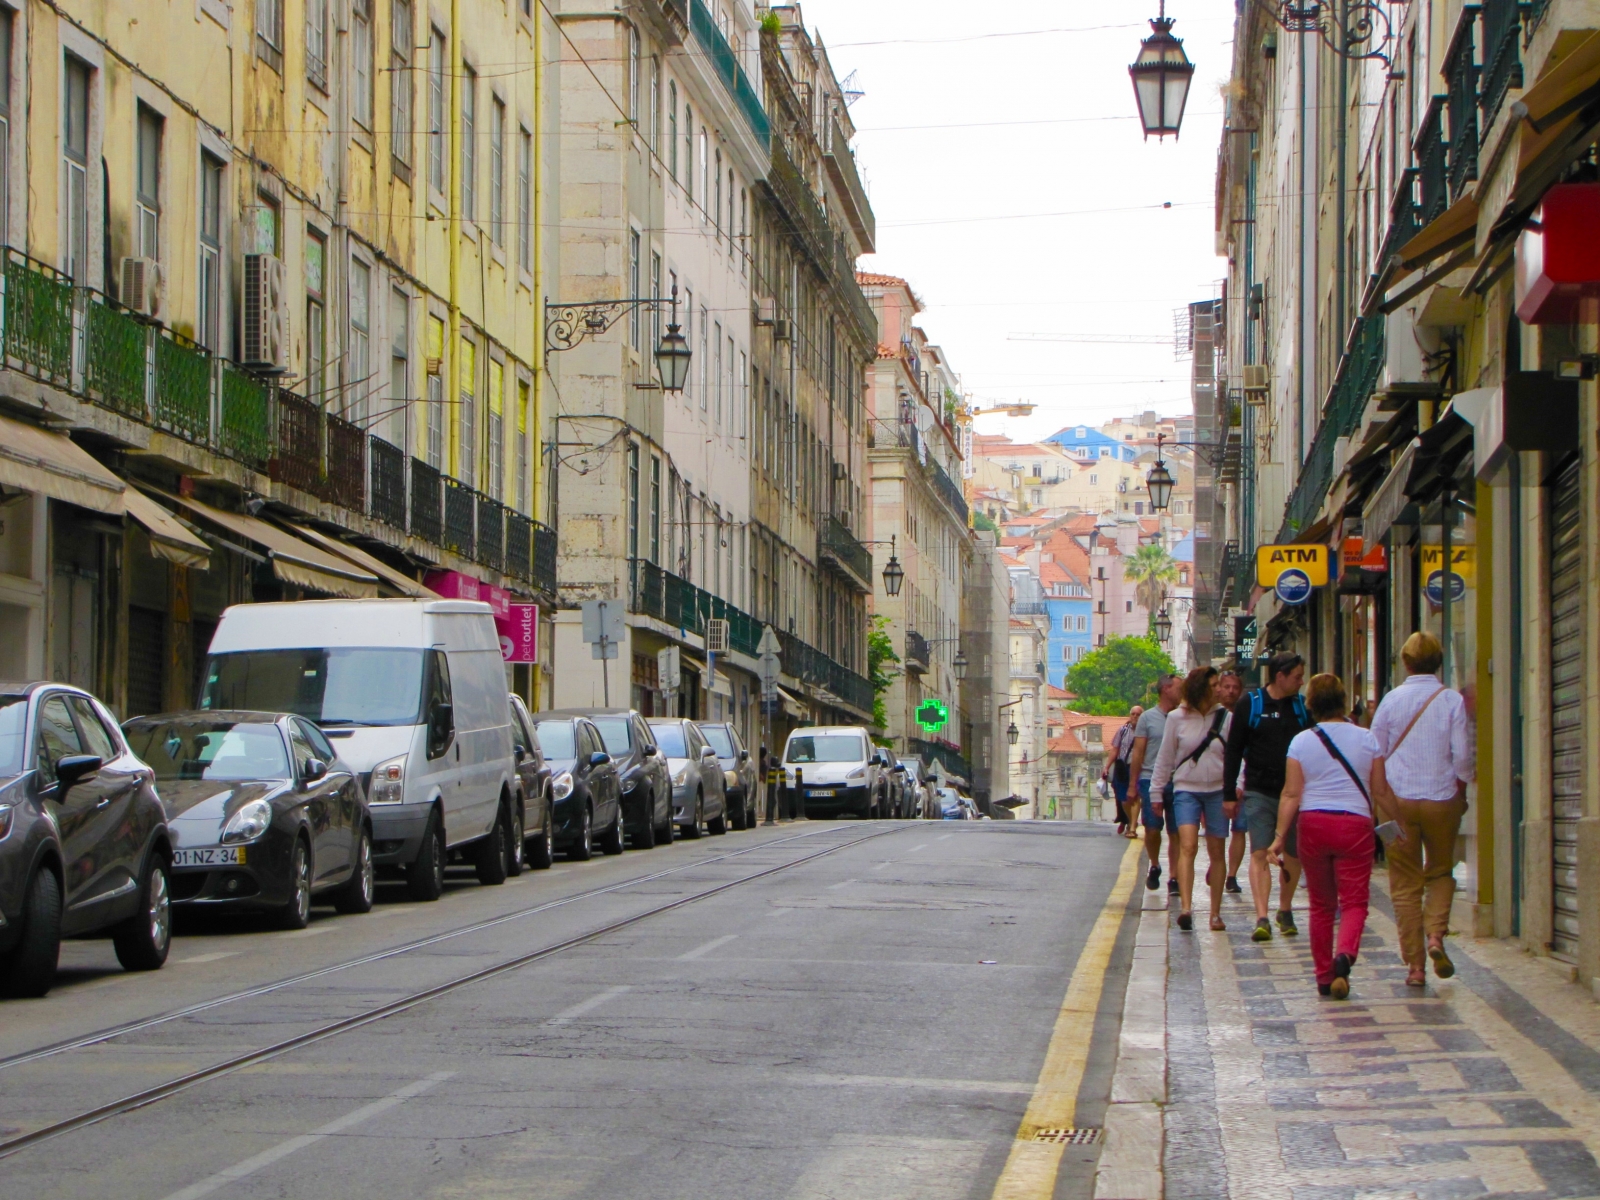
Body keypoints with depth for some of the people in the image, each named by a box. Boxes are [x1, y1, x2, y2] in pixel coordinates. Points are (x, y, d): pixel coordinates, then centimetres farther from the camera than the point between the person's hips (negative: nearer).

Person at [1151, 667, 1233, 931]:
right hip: (1186, 790, -2)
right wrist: (1156, 792, 8)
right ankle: (1185, 907, -26)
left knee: (1217, 852, 5)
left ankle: (1215, 913, 13)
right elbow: (1165, 758, 7)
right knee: (1188, 846, -18)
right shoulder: (1177, 719, 1)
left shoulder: (1226, 718, 3)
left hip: (1218, 791, 2)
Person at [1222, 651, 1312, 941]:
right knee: (1260, 853, -11)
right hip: (1259, 793, -3)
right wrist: (1230, 793, -1)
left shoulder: (1303, 706, 7)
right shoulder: (1249, 704, 0)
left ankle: (1285, 911, 25)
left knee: (1293, 854, 8)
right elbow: (1233, 751, 3)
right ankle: (1262, 918, -17)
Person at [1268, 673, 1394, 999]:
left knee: (1321, 904, 12)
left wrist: (1280, 836, 0)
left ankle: (1324, 977, 16)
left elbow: (1291, 794, -3)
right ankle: (1345, 954, -29)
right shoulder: (1367, 739, 1)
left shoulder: (1301, 742, 0)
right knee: (1354, 901, -1)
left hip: (1313, 825, 1)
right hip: (1355, 825, -1)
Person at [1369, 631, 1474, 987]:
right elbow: (1462, 755, -5)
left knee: (1405, 884, 5)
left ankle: (1415, 964, 1)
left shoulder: (1391, 700, 0)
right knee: (1440, 872, 19)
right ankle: (1435, 934, -6)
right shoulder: (1453, 701, -3)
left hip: (1400, 799, 0)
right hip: (1441, 799, 0)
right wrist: (1460, 795, 9)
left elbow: (1375, 753, 2)